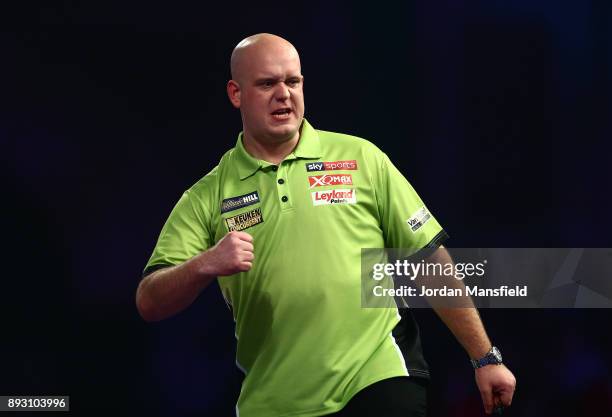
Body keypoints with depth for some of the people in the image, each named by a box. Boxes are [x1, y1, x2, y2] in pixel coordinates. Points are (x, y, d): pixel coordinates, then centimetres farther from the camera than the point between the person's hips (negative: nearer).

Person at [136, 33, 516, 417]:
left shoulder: (362, 158, 4)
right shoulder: (206, 198, 4)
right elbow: (150, 303, -5)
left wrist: (485, 357, 2)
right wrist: (206, 265, -25)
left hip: (380, 376, -1)